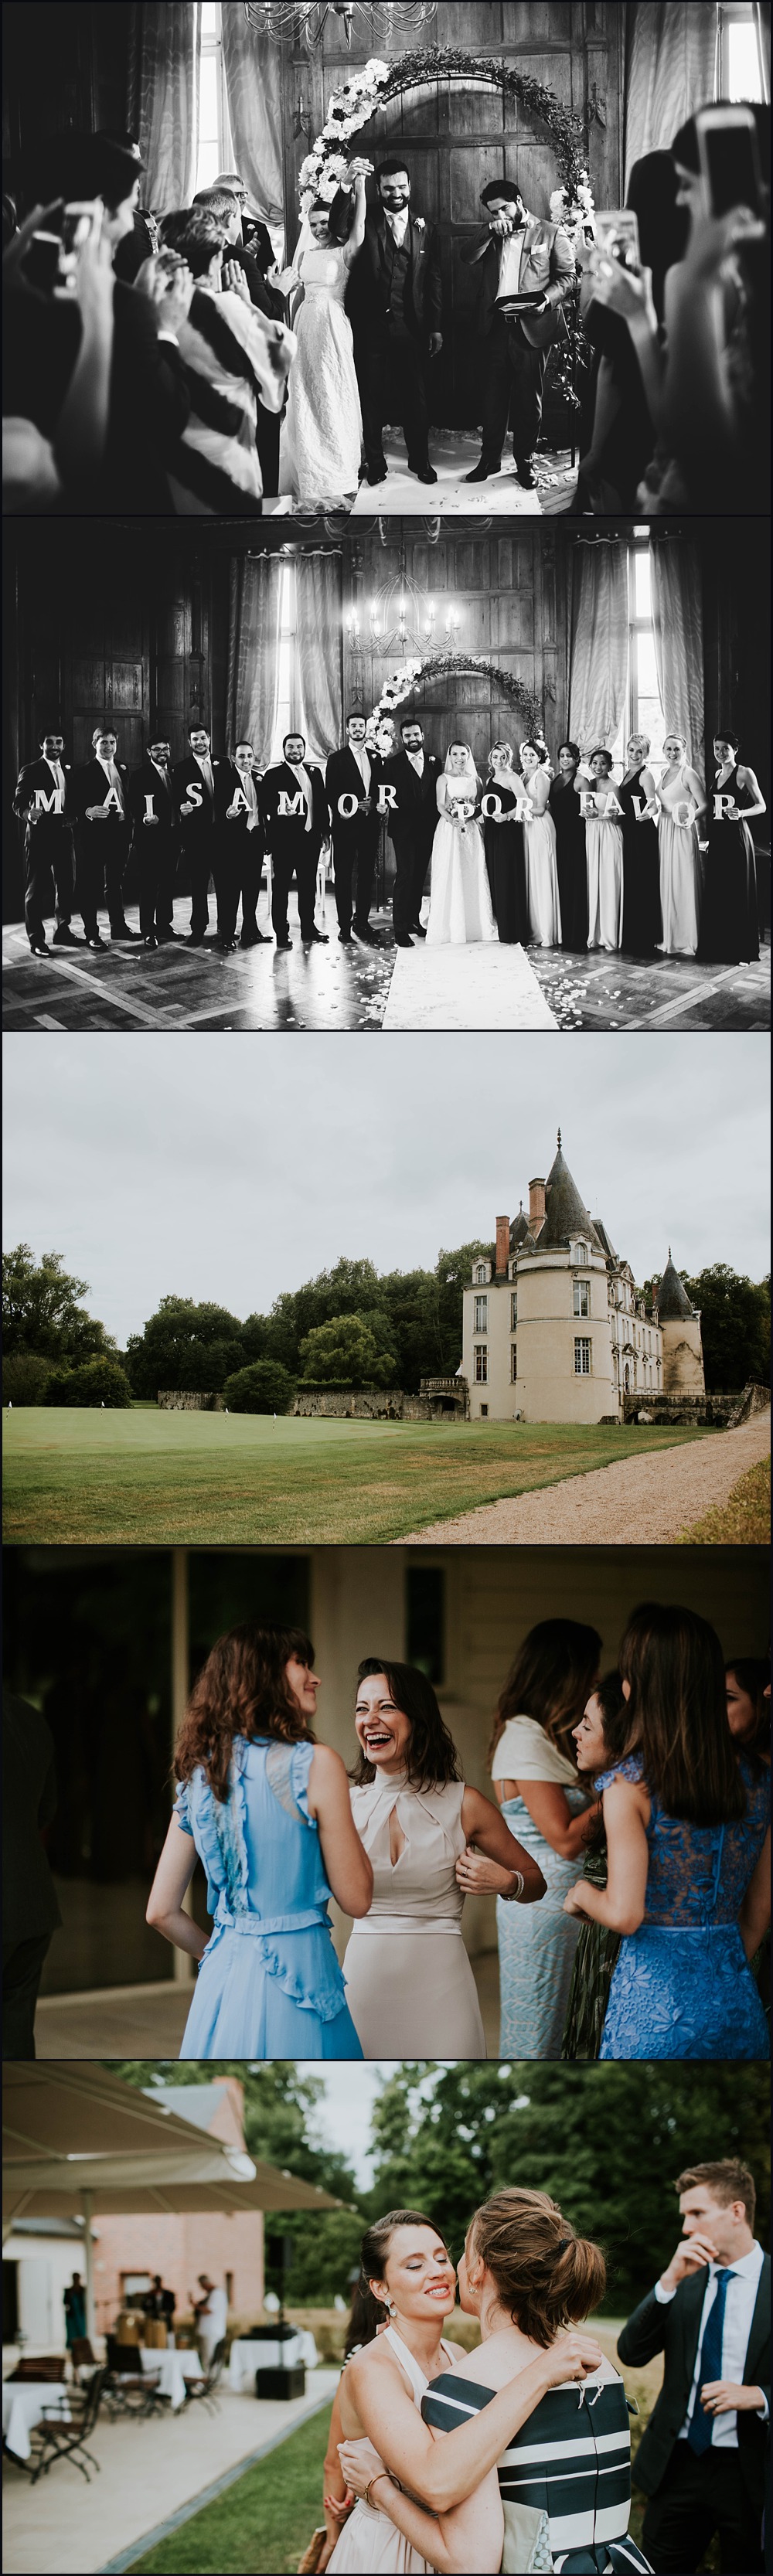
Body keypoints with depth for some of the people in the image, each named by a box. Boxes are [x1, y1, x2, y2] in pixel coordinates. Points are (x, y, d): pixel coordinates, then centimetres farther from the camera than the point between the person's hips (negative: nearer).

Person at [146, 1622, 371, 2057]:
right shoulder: (315, 1764, -12)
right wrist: (345, 1820, 5)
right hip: (296, 1970, -6)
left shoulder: (199, 1773, 6)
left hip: (222, 1978, 6)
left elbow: (162, 1911, 9)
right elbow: (356, 1898, -8)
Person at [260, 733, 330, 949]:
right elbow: (265, 805, -9)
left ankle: (308, 929, 20)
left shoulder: (315, 773, 13)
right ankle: (281, 933, 3)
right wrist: (280, 810, -28)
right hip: (284, 840, -5)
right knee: (281, 887, -1)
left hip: (310, 838, 5)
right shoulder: (273, 775, -2)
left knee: (308, 886, 10)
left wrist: (324, 832, 11)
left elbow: (322, 804, 15)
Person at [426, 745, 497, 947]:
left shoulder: (475, 780, 13)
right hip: (449, 830, -3)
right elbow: (440, 805, -6)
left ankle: (473, 926, 7)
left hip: (471, 830, 3)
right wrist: (451, 819, -25)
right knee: (449, 876, -6)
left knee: (473, 875, 2)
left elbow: (480, 807, 10)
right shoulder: (444, 779, 3)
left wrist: (470, 815, -11)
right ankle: (449, 928, -4)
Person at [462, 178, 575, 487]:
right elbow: (468, 257, 1)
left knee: (528, 400, 4)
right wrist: (490, 231, -11)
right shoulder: (489, 234, 14)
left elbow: (567, 275, 0)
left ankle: (525, 462, 13)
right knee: (492, 397, 7)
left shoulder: (551, 233, 3)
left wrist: (546, 299, -17)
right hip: (495, 326, 3)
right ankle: (490, 459, 16)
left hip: (531, 327, -3)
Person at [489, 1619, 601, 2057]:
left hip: (563, 1904, 9)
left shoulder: (548, 1736, 14)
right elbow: (565, 1839, -18)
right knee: (535, 2042, -3)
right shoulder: (525, 1740, -15)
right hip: (545, 1906, -9)